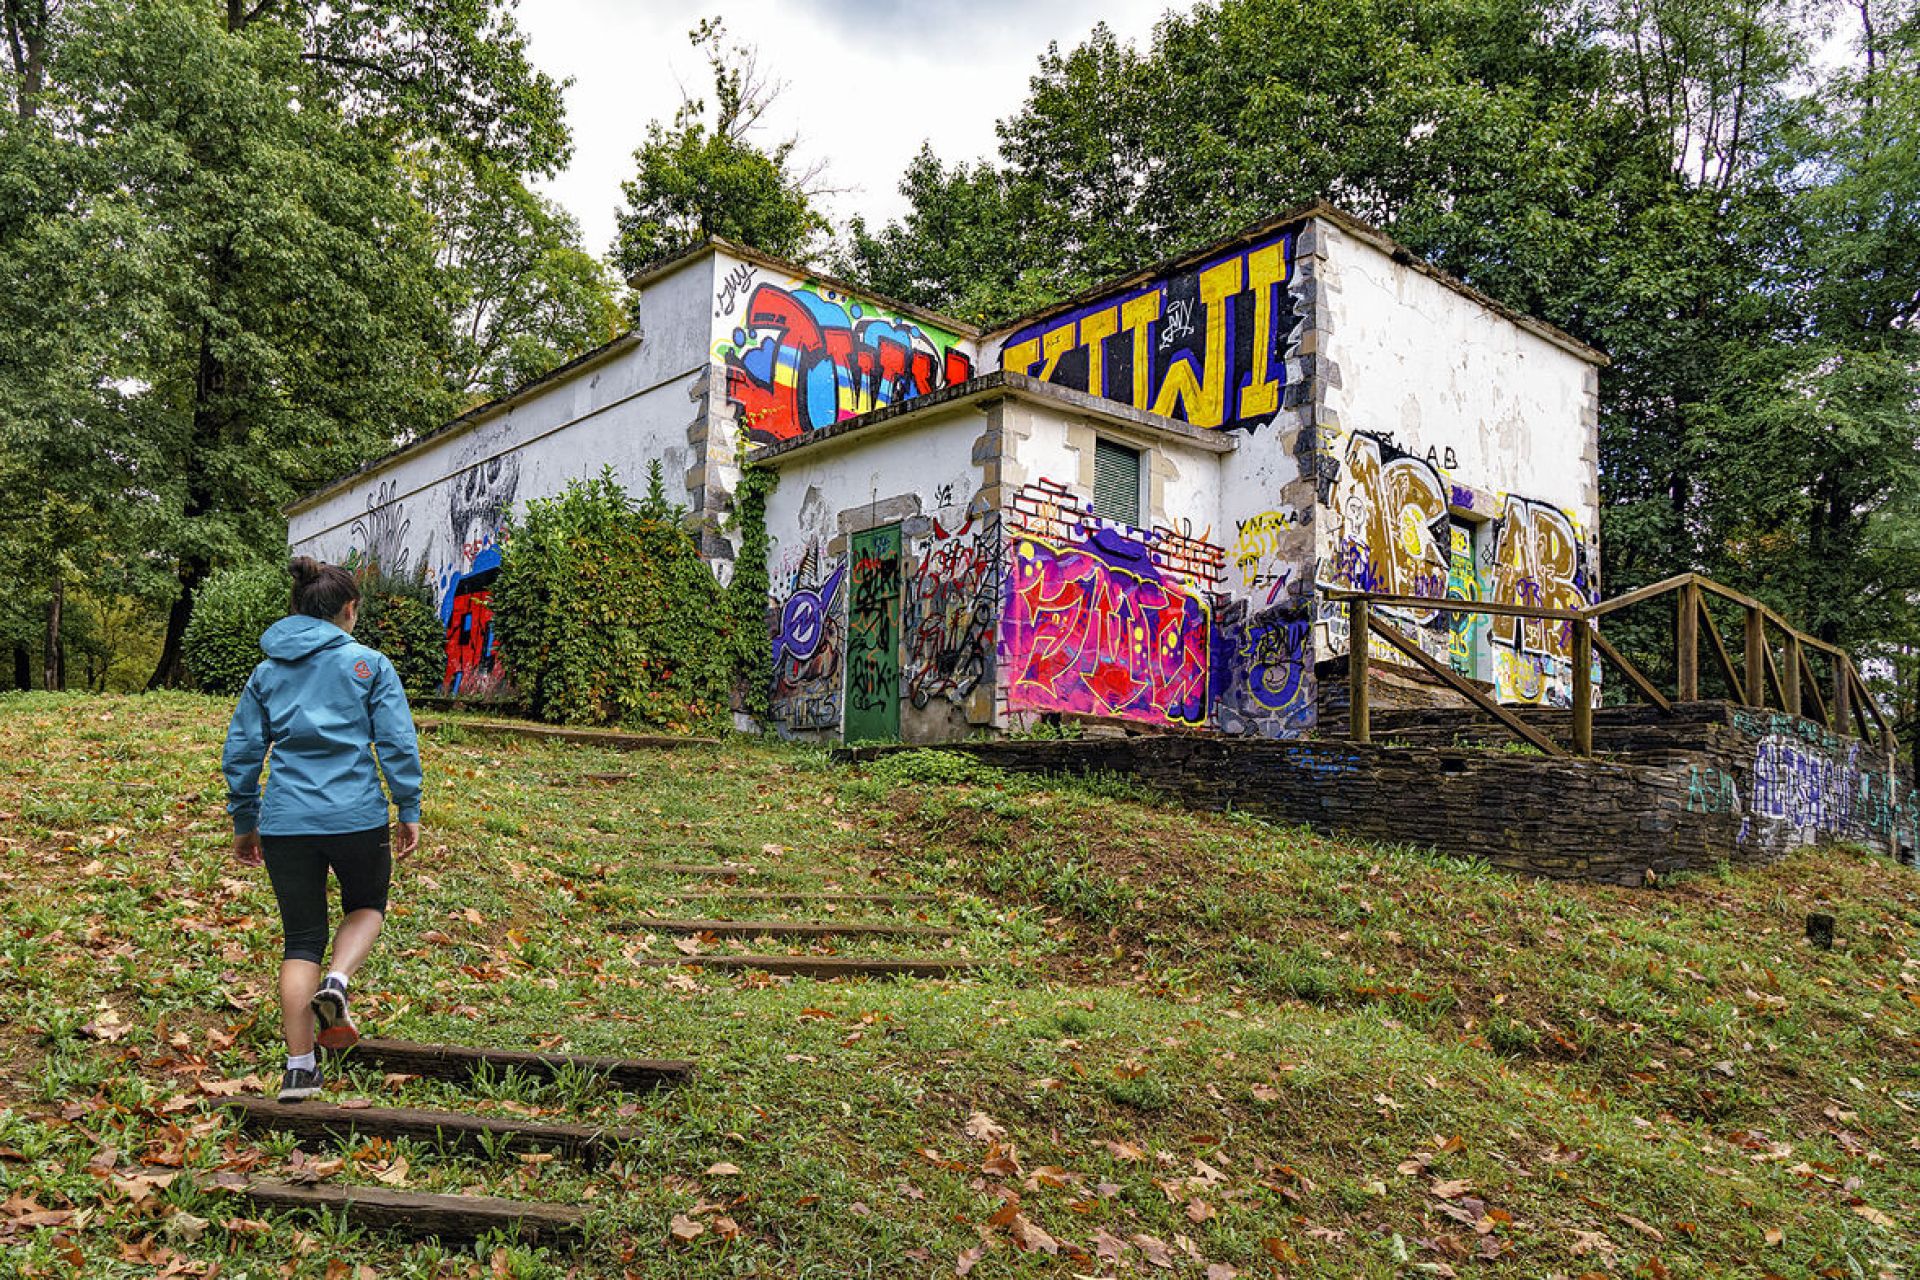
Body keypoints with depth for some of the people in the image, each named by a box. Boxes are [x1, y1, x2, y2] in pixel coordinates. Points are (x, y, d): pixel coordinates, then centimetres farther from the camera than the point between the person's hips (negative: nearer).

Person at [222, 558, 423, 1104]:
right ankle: (336, 982, -5)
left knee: (301, 940, 12)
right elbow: (397, 744, -5)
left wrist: (244, 823, 21)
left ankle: (299, 1068, 12)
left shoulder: (266, 673, 12)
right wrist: (409, 811, 2)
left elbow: (240, 752, 13)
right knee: (366, 906, 24)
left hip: (285, 822, 3)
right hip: (356, 817, -3)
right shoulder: (368, 664, 0)